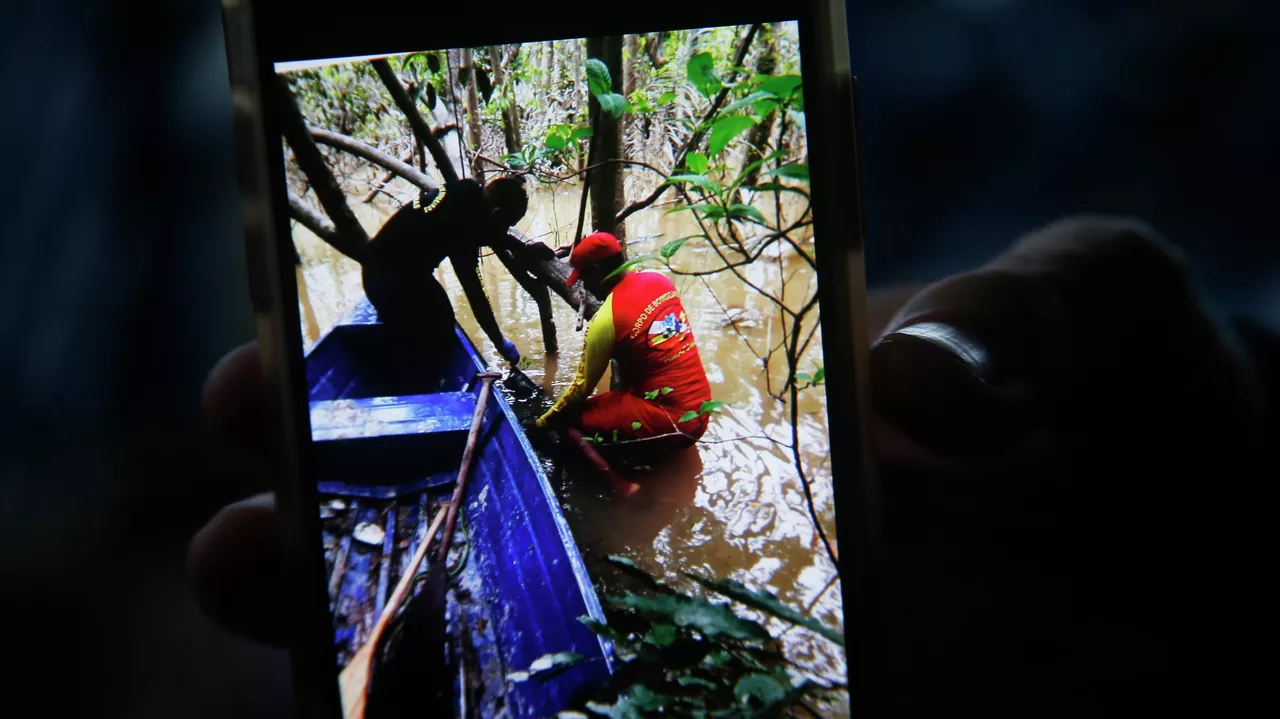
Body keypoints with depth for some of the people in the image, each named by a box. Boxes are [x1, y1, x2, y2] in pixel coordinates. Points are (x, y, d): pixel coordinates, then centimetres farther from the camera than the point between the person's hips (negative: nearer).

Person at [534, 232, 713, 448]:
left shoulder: (606, 319, -13)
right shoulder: (660, 281, 5)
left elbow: (583, 387, -3)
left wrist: (544, 422, 9)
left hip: (669, 424, -7)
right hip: (701, 410, 7)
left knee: (573, 419, 1)